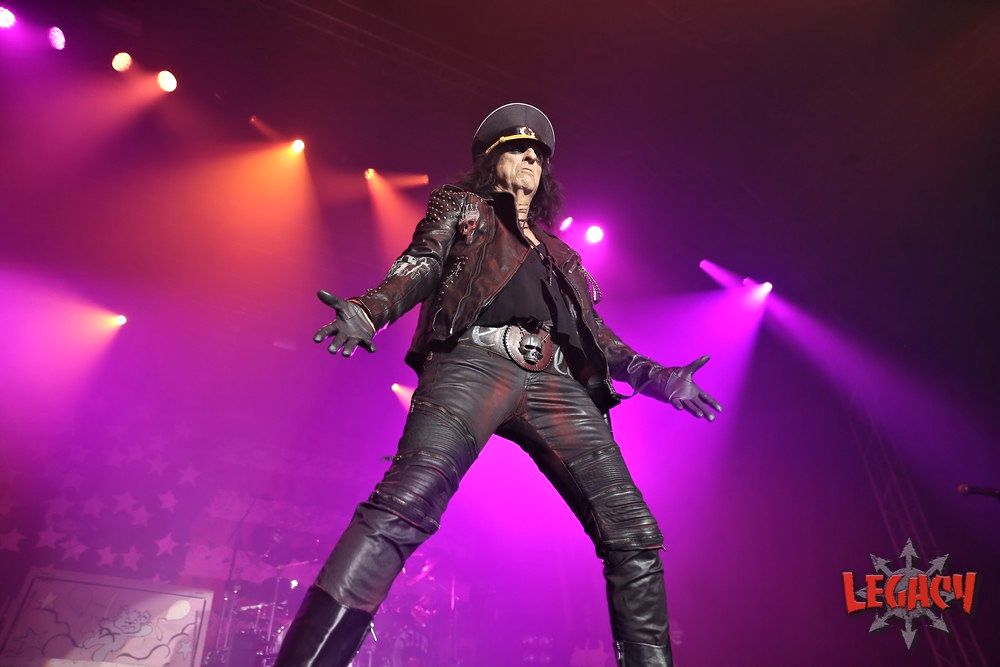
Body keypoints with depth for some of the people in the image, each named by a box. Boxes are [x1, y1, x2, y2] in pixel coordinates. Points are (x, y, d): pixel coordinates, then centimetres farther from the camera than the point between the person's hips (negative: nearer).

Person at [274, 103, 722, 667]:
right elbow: (420, 267, 9)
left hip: (555, 384, 5)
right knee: (405, 505, -29)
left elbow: (593, 331, 29)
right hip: (476, 361, -4)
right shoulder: (461, 207, 26)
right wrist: (368, 312, -13)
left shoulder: (559, 253, 36)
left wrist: (651, 375, 15)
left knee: (634, 534, -8)